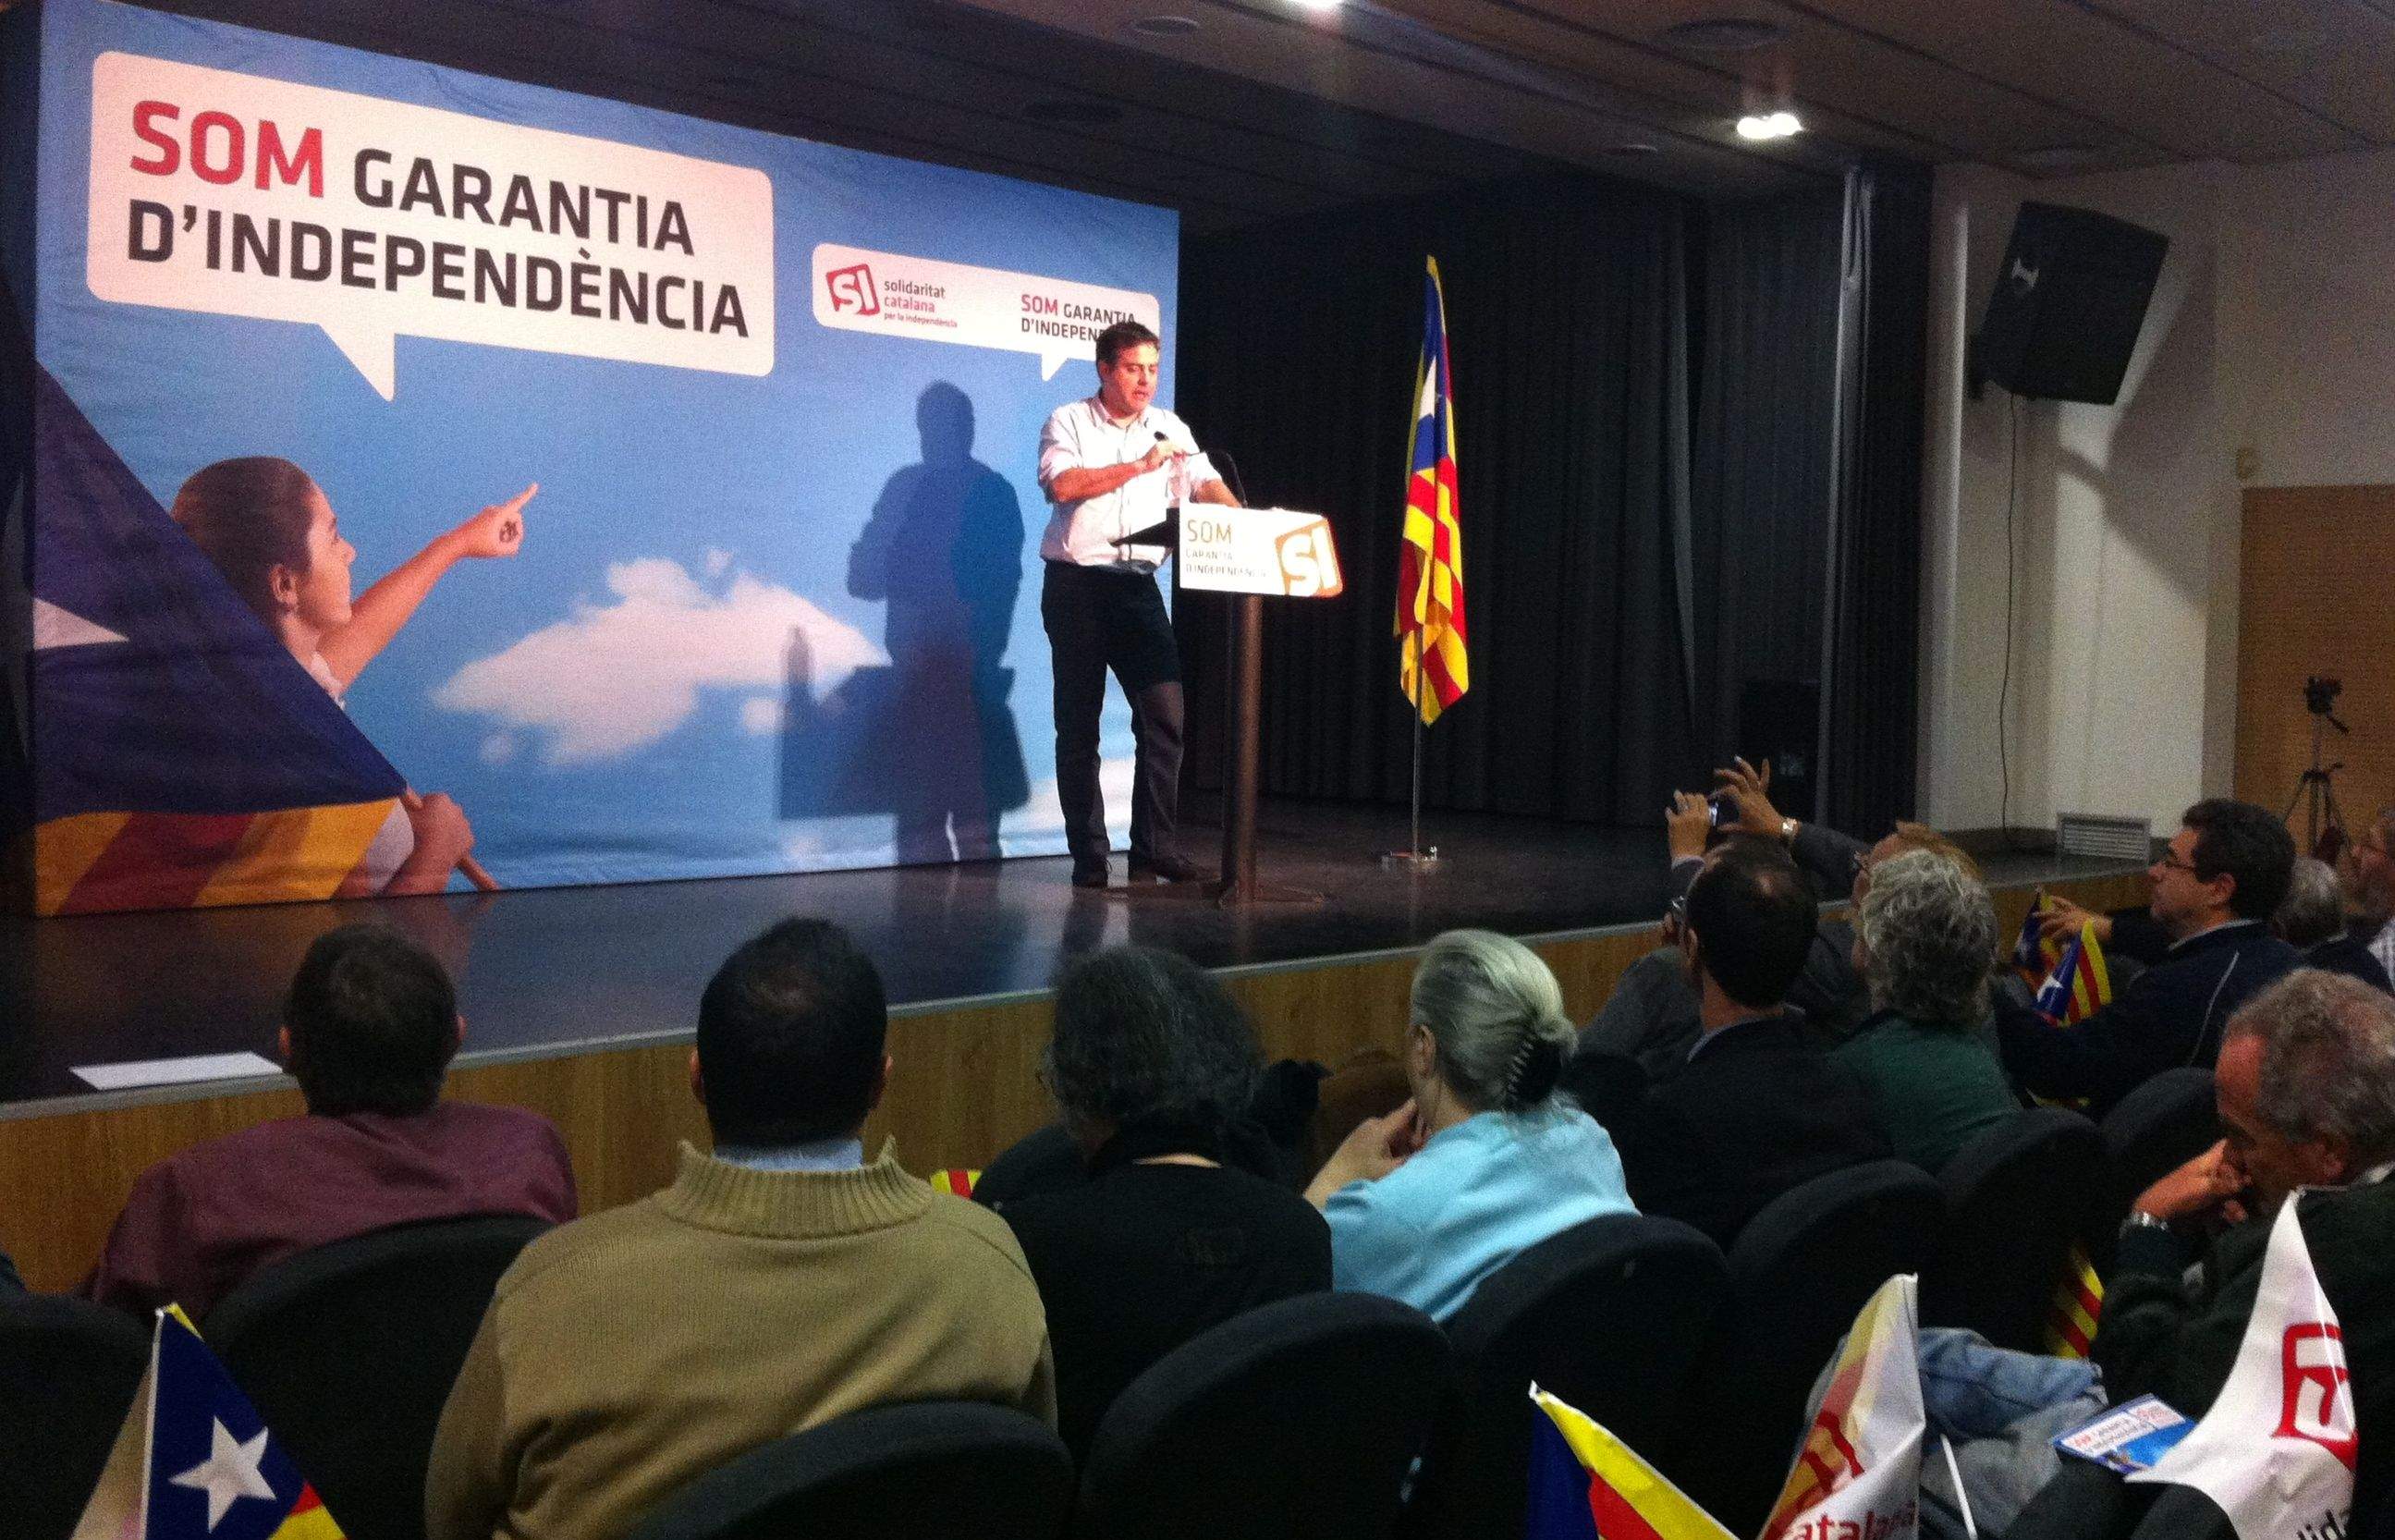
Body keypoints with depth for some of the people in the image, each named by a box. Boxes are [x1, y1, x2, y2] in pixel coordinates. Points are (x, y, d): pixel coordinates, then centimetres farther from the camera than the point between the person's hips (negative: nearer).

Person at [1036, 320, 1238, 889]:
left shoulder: (1171, 430, 13)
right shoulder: (1067, 422, 3)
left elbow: (1206, 484, 0)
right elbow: (1062, 484, -15)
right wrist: (1140, 465, -15)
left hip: (1137, 585, 3)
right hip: (1076, 585, -3)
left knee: (1164, 712, -7)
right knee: (1078, 722, 1)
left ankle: (1154, 847, 0)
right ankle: (1088, 855, 8)